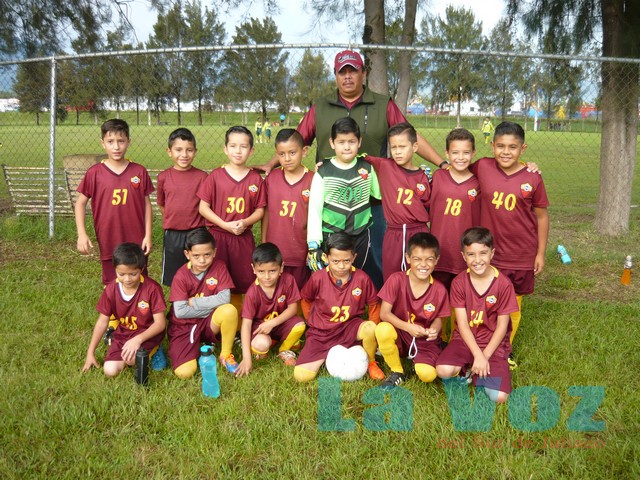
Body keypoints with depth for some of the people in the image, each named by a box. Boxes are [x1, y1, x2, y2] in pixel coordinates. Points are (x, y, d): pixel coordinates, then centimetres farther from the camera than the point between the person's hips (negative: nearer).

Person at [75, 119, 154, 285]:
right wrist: (82, 234, -8)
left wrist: (148, 235, -1)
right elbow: (80, 203, 2)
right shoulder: (94, 173, -4)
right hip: (108, 244, 0)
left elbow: (147, 204, 3)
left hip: (137, 243, 0)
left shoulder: (139, 172, -2)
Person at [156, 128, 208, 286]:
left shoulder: (202, 176, -4)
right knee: (173, 279, 12)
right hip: (172, 235, 1)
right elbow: (161, 204, 12)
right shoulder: (164, 177, 0)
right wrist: (174, 218, 7)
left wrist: (193, 219, -2)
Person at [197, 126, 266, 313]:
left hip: (244, 238, 1)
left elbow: (260, 210, 4)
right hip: (218, 236, -1)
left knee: (243, 282, 8)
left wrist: (245, 222, -15)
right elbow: (203, 207, -3)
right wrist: (225, 225, -15)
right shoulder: (215, 176, -4)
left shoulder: (255, 178, 0)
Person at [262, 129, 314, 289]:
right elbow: (266, 211, 6)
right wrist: (263, 243, 9)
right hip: (274, 250, 2)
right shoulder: (271, 178, -3)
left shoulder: (312, 180, -10)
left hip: (301, 252, -2)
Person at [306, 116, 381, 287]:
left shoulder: (367, 168, 3)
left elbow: (380, 193, 14)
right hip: (331, 237, -2)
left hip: (361, 236, 2)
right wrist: (313, 244, -10)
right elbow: (314, 209, -5)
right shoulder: (323, 172, -4)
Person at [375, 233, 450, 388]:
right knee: (383, 329, -34)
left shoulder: (439, 290, -10)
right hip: (400, 334, 0)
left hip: (425, 340, 0)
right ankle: (397, 373, -7)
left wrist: (434, 329, -23)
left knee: (427, 374, -28)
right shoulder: (396, 280, -15)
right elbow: (384, 314, -15)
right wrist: (408, 327, -29)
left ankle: (418, 360, 13)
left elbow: (438, 318, 1)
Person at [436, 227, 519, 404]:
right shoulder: (458, 283, -7)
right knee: (444, 371, -27)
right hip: (466, 339, 1)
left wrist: (485, 356, -13)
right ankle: (467, 366, 6)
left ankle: (475, 370, 10)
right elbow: (462, 323, -9)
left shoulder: (503, 284, -11)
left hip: (494, 343, -1)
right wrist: (478, 355, -18)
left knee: (499, 396, -19)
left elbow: (502, 326, -8)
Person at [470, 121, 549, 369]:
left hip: (522, 255, 0)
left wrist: (541, 253, 1)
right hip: (488, 253, 0)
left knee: (514, 305, 14)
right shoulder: (482, 168, -8)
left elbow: (541, 216, 1)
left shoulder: (532, 178, -8)